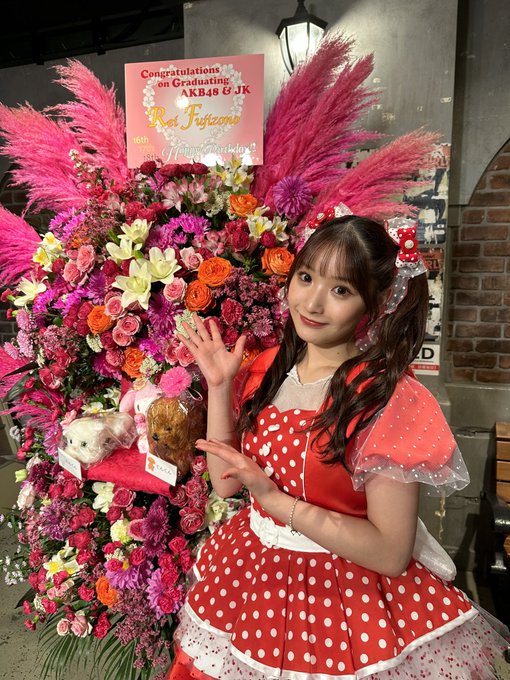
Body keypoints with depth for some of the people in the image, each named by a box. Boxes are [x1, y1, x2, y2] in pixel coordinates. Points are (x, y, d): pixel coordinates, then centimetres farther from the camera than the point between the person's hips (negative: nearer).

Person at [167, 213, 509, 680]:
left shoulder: (390, 399, -23)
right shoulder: (270, 369, -5)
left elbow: (391, 553, -21)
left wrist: (277, 500, -27)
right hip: (251, 577, 6)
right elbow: (227, 482, -2)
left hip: (344, 594, -5)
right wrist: (220, 388, -9)